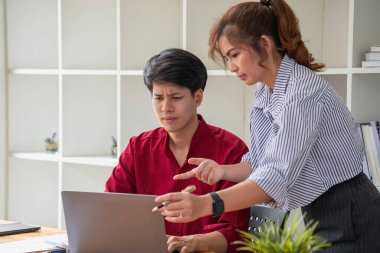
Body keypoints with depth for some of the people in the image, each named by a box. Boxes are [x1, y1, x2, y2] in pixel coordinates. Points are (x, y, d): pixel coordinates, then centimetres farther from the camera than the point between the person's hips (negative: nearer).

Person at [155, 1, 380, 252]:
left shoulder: (303, 91, -23)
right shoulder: (265, 93, 5)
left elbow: (279, 174, -32)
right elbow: (263, 163, 8)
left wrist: (206, 204, -43)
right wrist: (223, 170, -12)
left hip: (351, 221, -8)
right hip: (318, 217, 8)